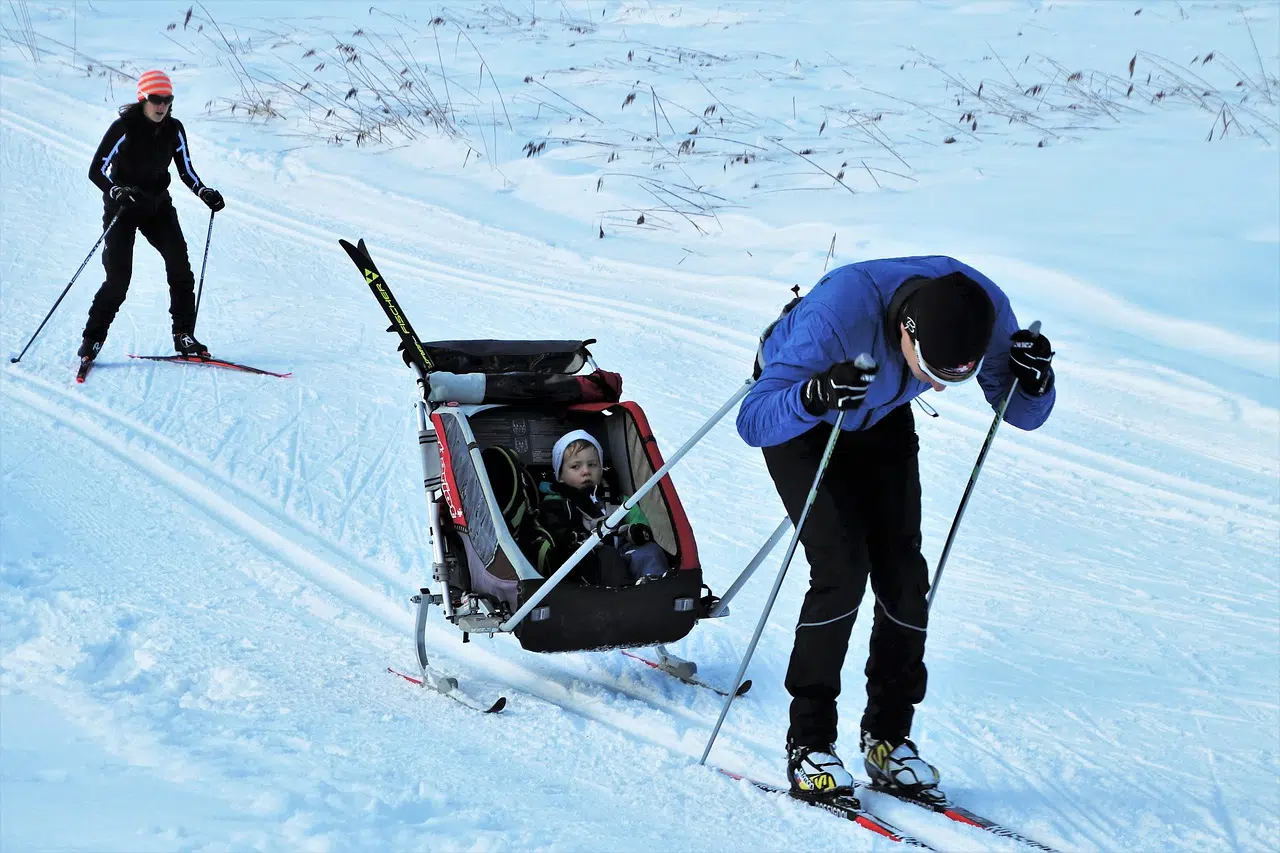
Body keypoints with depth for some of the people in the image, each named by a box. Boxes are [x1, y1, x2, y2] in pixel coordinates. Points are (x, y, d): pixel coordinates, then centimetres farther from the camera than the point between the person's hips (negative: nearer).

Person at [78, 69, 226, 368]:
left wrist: (206, 193, -11)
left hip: (158, 205, 4)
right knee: (119, 277, -11)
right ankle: (93, 338, 6)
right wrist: (118, 192, -34)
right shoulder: (123, 127, -16)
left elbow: (186, 171, 7)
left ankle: (184, 336, -3)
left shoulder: (174, 129, -3)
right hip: (122, 208, -4)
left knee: (180, 267, -12)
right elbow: (96, 170, -16)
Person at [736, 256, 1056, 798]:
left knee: (902, 571, -6)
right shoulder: (839, 312, -43)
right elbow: (753, 421, -39)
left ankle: (888, 738, 9)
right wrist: (814, 396, -59)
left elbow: (1020, 413, -14)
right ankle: (808, 743, -6)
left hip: (882, 421, 4)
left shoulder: (985, 310, -29)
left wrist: (1034, 382, -37)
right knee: (842, 568, -18)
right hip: (797, 417, -4)